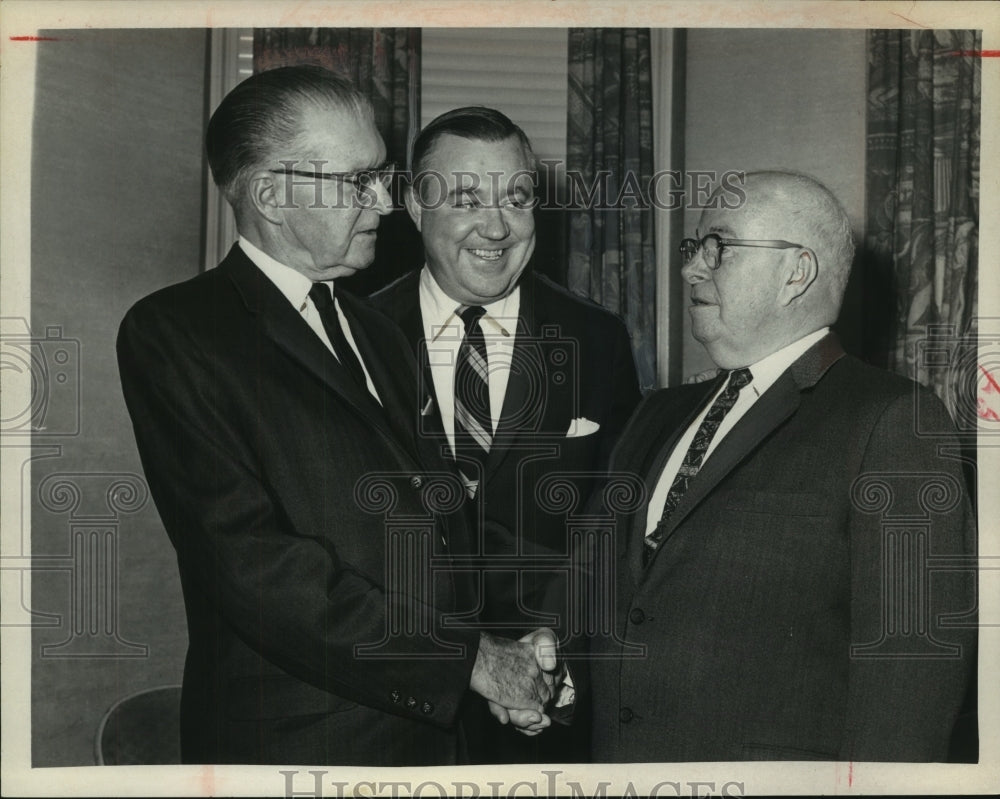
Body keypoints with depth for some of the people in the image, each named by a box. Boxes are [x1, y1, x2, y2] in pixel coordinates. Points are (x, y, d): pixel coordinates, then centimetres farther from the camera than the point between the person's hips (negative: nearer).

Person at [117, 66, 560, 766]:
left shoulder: (376, 333, 13)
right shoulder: (172, 333, -10)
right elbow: (255, 564, -19)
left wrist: (516, 653, -2)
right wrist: (470, 659, -16)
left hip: (433, 728, 6)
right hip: (295, 741, -6)